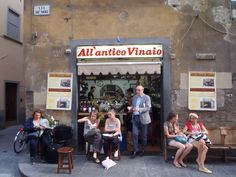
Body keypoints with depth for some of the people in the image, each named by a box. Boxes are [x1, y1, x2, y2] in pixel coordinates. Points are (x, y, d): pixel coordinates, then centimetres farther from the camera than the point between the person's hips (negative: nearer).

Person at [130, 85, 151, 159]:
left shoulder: (146, 97, -5)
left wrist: (139, 109, -23)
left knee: (144, 135, 8)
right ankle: (135, 150, 7)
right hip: (135, 117, 4)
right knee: (135, 134, -3)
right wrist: (132, 109, -4)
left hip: (143, 118, -3)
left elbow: (148, 108, -12)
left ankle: (143, 150, 25)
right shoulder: (134, 97, 12)